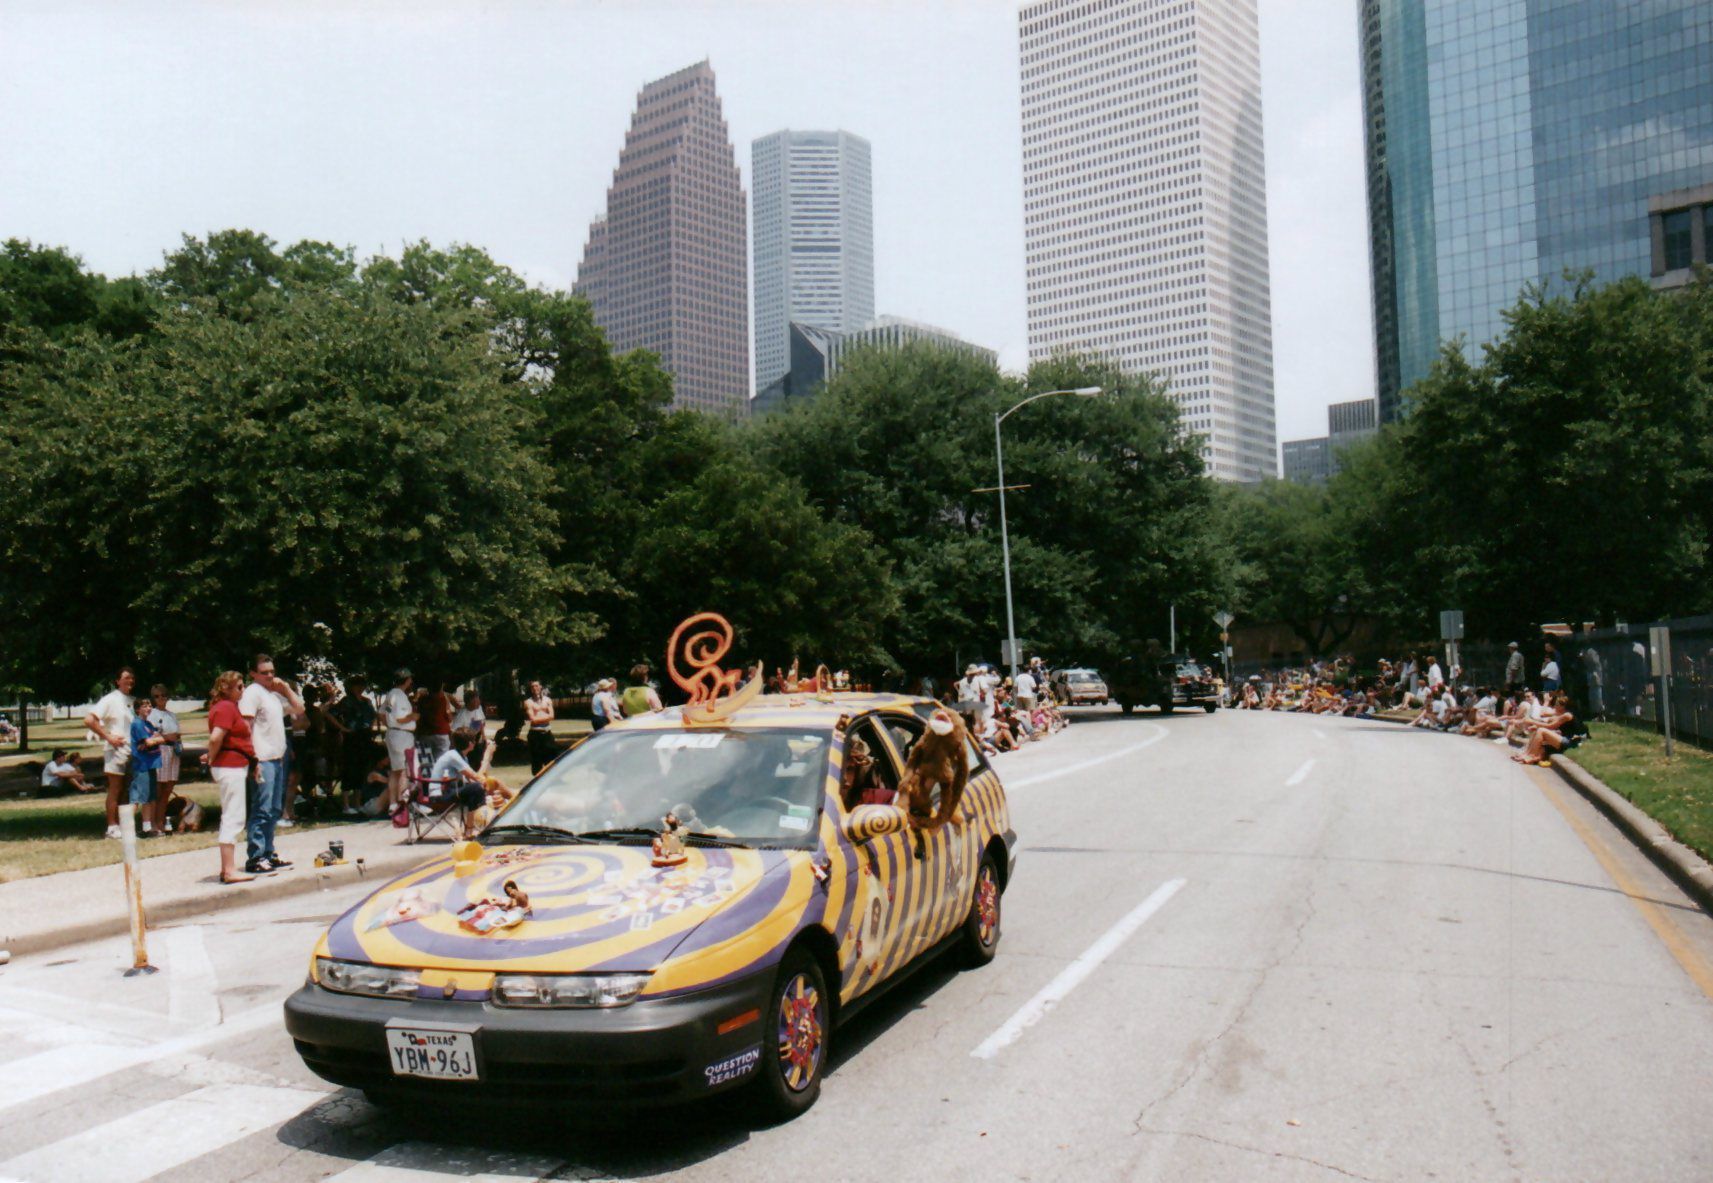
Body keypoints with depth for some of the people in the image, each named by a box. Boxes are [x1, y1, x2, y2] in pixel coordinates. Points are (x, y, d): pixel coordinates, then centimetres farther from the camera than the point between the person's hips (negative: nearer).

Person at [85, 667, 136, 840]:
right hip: (116, 749, -7)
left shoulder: (131, 701, 13)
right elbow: (89, 720, -14)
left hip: (130, 750, 7)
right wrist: (108, 737, -15)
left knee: (124, 790, 10)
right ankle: (112, 827, 0)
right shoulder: (110, 699, -7)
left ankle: (121, 825, 16)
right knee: (115, 790, -4)